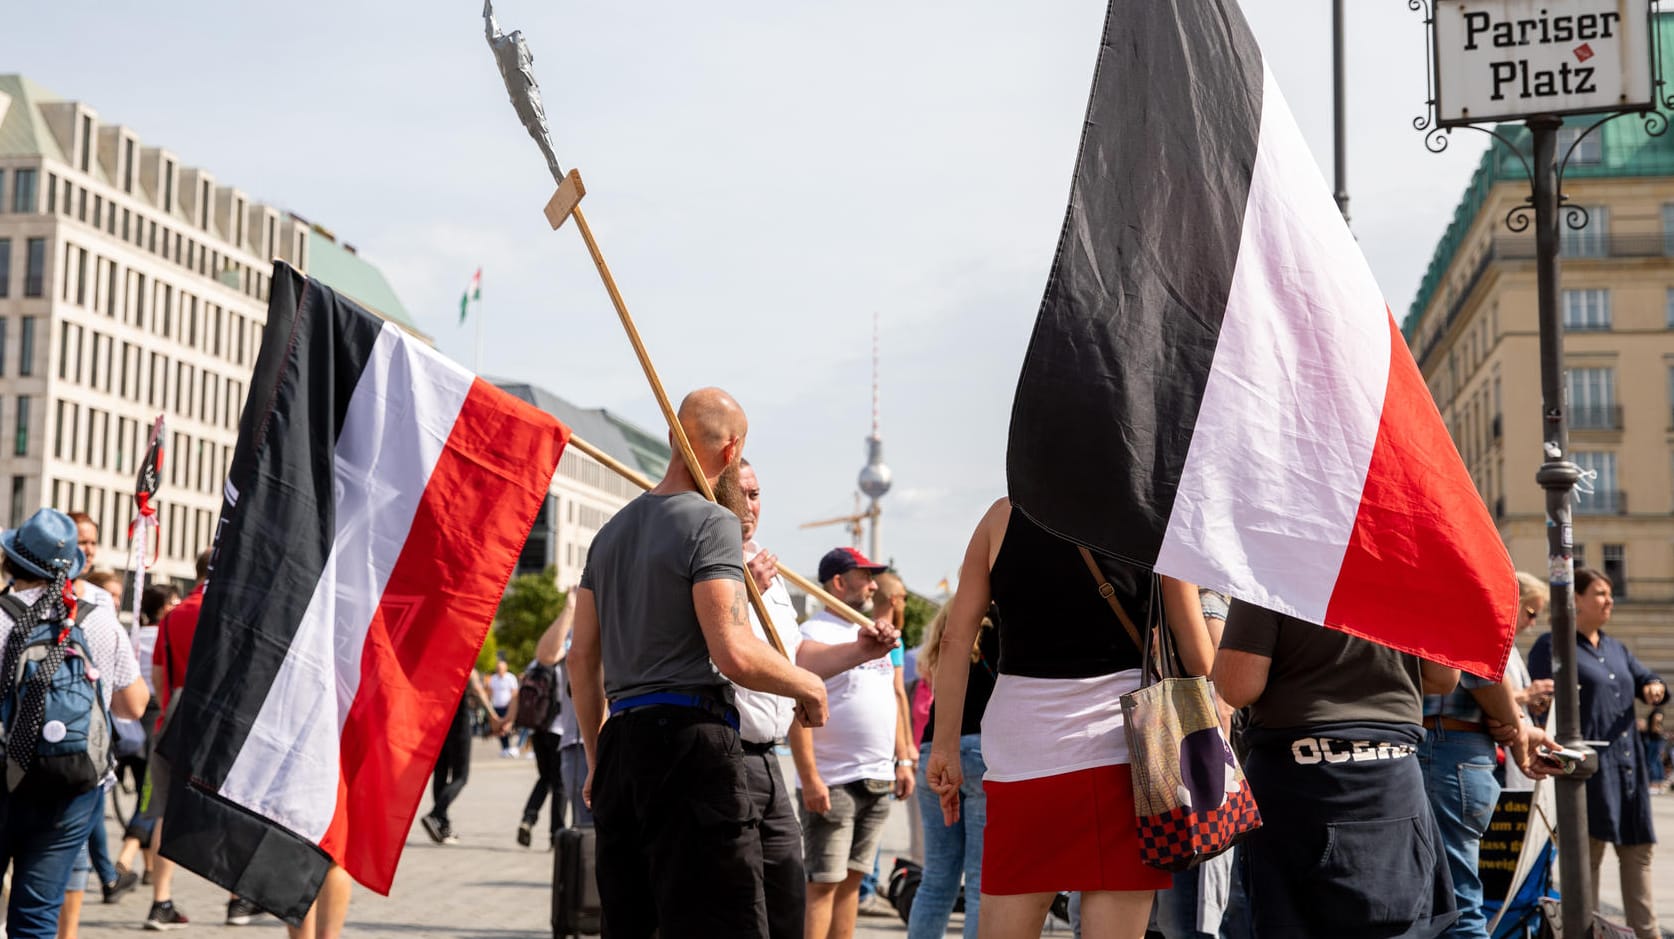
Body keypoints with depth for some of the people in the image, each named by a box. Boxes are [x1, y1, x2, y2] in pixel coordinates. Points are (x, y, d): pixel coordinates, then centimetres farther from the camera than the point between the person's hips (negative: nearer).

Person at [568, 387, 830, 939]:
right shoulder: (712, 523, -7)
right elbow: (734, 654, -18)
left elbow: (581, 656, 19)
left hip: (619, 745, 9)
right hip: (691, 740, -8)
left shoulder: (612, 531, 18)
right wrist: (807, 684, -1)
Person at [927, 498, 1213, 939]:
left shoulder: (1003, 516, 5)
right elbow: (1197, 654, 2)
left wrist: (946, 745, 8)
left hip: (1019, 749, 2)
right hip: (1121, 745, -2)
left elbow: (956, 639, 3)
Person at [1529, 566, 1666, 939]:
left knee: (1638, 851, 10)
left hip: (1629, 765, 8)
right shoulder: (1552, 646, -4)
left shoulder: (1615, 648, 20)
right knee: (1588, 851, -3)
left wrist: (1654, 687, -3)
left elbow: (1646, 679, 21)